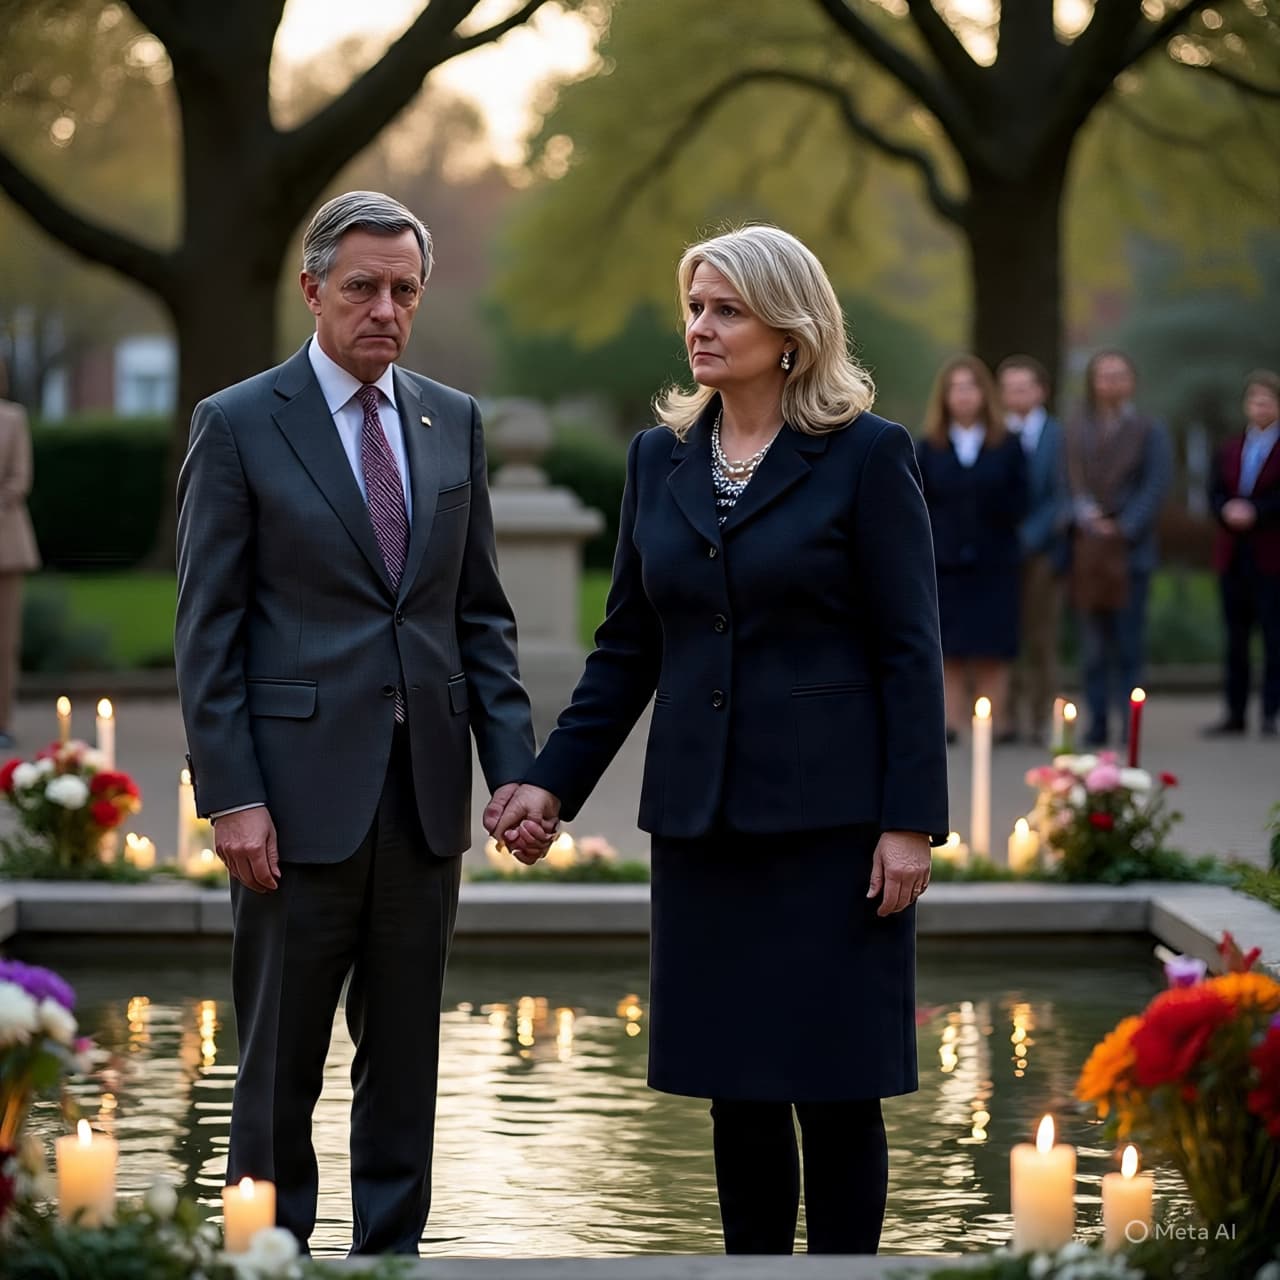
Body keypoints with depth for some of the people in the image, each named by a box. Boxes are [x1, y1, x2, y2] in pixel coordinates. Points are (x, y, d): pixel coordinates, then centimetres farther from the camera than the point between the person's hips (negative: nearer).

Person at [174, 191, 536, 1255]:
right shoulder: (238, 426, -2)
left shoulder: (452, 422, 11)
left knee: (406, 1056, 9)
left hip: (425, 794, 4)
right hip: (299, 791, -4)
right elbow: (208, 632, -5)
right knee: (280, 1059, 3)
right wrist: (230, 797, -12)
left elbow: (481, 613, 13)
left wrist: (513, 766, 3)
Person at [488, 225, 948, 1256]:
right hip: (704, 814, 5)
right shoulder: (660, 457, 10)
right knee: (734, 1085, 8)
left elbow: (909, 650, -7)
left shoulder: (866, 455, -5)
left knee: (833, 1083, 0)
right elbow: (628, 646, 13)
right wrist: (553, 782, 5)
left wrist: (911, 822, -13)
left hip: (830, 813, -5)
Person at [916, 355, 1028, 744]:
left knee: (992, 652, -2)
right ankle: (949, 722, 0)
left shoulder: (1007, 446, 8)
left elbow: (1018, 504, 1)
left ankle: (997, 723, 0)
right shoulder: (929, 448, 9)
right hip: (944, 563, 0)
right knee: (949, 652, -2)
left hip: (994, 564, 0)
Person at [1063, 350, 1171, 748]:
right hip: (1087, 549, 2)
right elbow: (1070, 483, 6)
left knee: (1129, 640, -3)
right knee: (1094, 643, 2)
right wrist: (1086, 517, -11)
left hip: (1130, 548, -2)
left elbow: (1155, 487, -3)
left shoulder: (1149, 431, 5)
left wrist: (1123, 529, -11)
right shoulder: (1077, 431, 11)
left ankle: (1130, 724, 1)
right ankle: (1097, 721, 4)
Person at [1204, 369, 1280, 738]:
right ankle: (1235, 713, 13)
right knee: (1236, 636, 8)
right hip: (1233, 554, 5)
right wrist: (1228, 511, -12)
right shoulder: (1230, 450, 15)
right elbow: (1216, 494, 7)